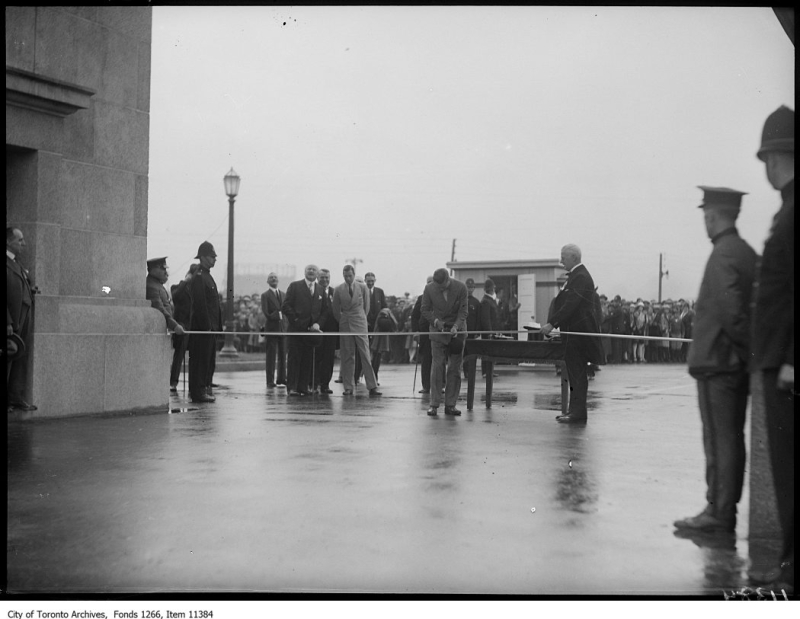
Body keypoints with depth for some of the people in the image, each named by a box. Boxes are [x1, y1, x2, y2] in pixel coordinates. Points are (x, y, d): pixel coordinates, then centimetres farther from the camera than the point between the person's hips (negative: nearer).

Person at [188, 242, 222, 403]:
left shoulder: (207, 276, 18)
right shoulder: (198, 278, -13)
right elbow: (200, 305, -18)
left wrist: (217, 326, 18)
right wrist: (207, 326, -19)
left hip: (210, 326, 10)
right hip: (202, 328, -10)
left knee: (209, 360, 12)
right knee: (201, 360, -6)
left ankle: (205, 388, 18)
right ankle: (198, 392, -2)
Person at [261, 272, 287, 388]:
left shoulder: (283, 295, 17)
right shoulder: (265, 295, 1)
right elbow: (266, 312, -10)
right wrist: (277, 315, -15)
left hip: (283, 328, 5)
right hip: (271, 328, -5)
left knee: (283, 355, 7)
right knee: (271, 355, -4)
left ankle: (282, 379, 15)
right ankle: (270, 381, -2)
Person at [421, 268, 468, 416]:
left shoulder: (461, 288, -12)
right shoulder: (429, 289, -9)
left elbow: (463, 311, -8)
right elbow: (425, 309, 1)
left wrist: (456, 326, -22)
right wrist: (436, 321, -14)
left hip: (457, 331, 0)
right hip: (438, 331, 0)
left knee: (455, 369, 1)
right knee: (437, 367, -5)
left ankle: (450, 405, 7)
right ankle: (434, 405, -1)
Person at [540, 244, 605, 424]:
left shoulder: (581, 277, -16)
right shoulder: (575, 275, 17)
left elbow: (570, 305, -23)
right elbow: (564, 303, 19)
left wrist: (552, 324, -24)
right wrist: (551, 324, 13)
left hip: (578, 331, -10)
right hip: (572, 332, 10)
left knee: (577, 373, -8)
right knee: (574, 372, 12)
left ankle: (578, 413, -5)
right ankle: (575, 410, 17)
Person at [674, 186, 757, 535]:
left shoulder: (723, 256, -15)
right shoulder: (748, 253, 12)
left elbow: (730, 311, -23)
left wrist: (747, 346, -13)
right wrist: (754, 348, 12)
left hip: (717, 361, -9)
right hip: (739, 363, 9)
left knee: (719, 440, -4)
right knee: (732, 439, 13)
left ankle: (718, 513, 1)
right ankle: (726, 509, 21)